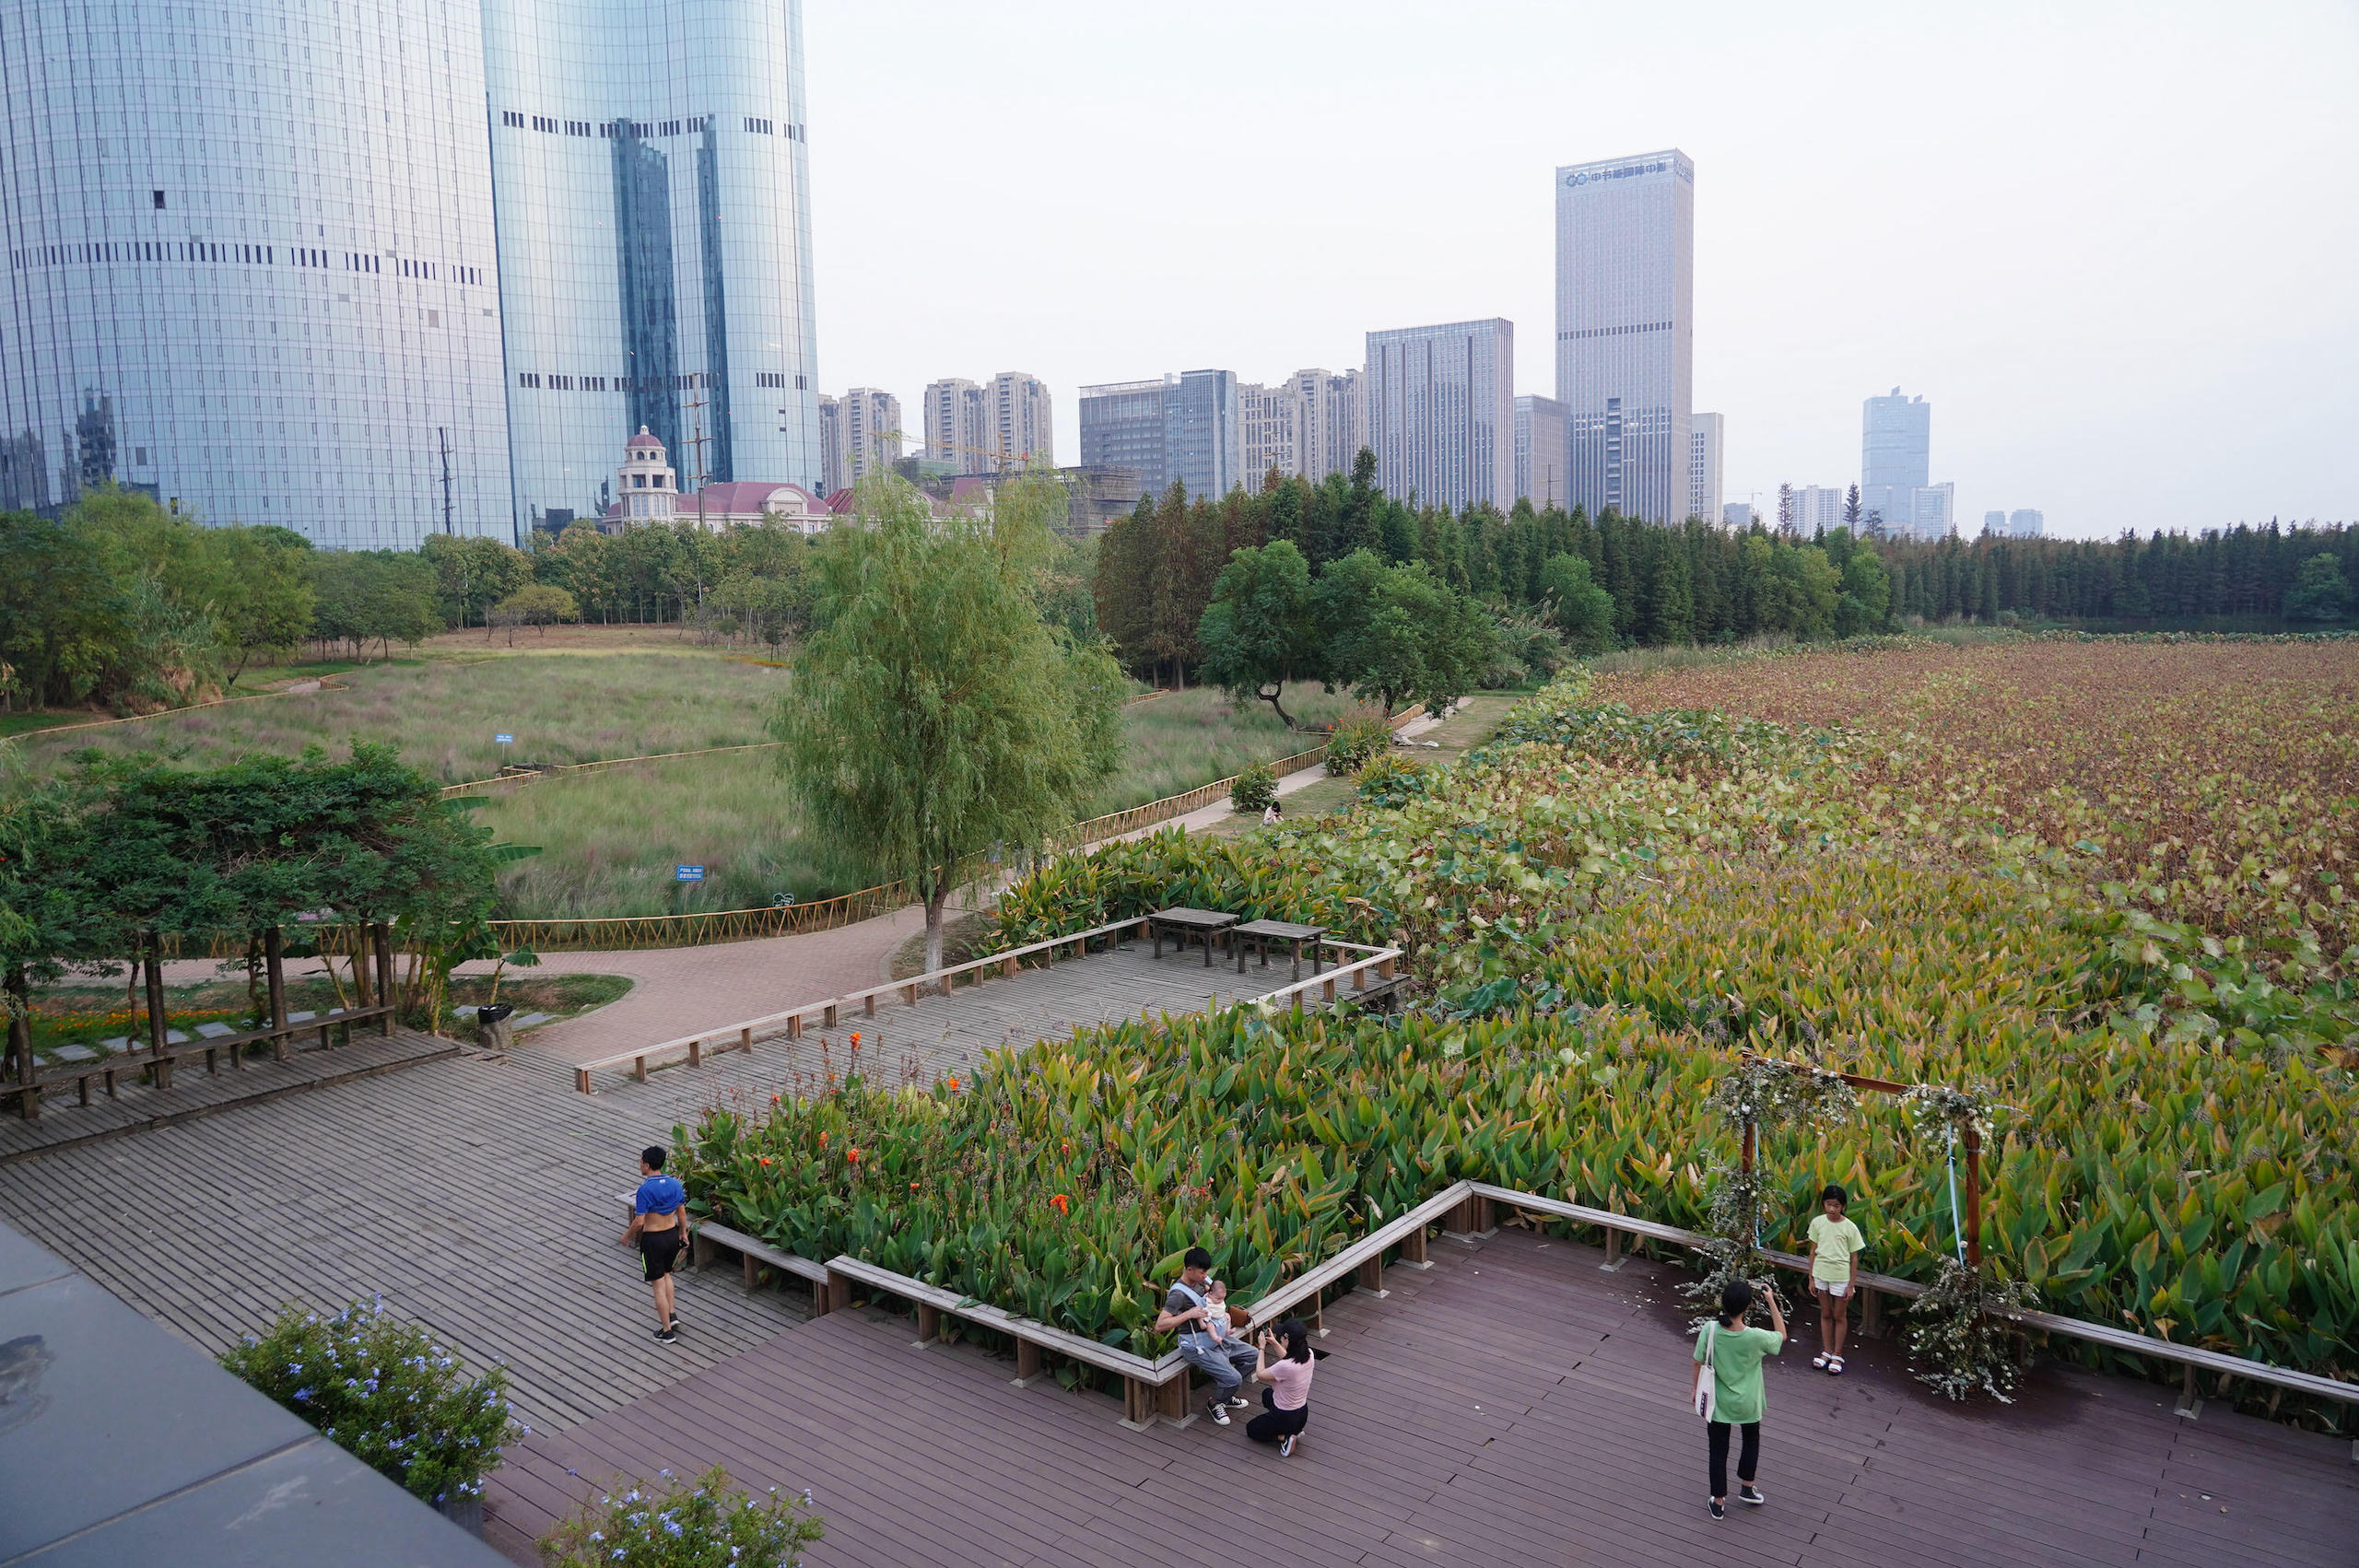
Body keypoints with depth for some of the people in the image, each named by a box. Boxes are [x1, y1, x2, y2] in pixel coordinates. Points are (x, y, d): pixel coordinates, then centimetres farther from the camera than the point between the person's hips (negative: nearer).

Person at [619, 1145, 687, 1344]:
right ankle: (672, 1314, 24)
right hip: (672, 1235, 6)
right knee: (666, 1274, 29)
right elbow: (682, 1213, 7)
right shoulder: (675, 1183, -2)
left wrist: (627, 1236, -1)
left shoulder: (645, 1189, -21)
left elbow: (639, 1221, -19)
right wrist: (683, 1233, 22)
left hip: (652, 1239, -6)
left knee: (658, 1284, 5)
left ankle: (667, 1331, 13)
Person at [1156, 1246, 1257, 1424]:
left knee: (1254, 1356, 12)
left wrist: (1223, 1313, 9)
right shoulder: (1178, 1294, -24)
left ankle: (1226, 1395, 24)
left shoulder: (1200, 1281, 3)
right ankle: (1215, 1404, 11)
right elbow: (1159, 1326, -31)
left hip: (1218, 1338, 9)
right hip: (1197, 1347, -9)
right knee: (1233, 1379, -20)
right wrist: (1189, 1314, -33)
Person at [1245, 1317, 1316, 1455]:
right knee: (1267, 1394, 34)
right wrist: (1274, 1343, 3)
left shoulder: (1285, 1367, -36)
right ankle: (1294, 1430, 17)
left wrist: (1262, 1348, -9)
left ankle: (1284, 1437, 1)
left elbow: (1260, 1375, -17)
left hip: (1285, 1417, -6)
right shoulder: (1309, 1355, -15)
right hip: (1303, 1414, 6)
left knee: (1251, 1429, 22)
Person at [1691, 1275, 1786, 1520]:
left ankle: (1719, 1502, 27)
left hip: (1717, 1402, 1)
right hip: (1747, 1403, 0)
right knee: (1751, 1441, 30)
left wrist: (1696, 1388, 9)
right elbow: (1782, 1335, -6)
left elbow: (1698, 1362, -10)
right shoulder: (1755, 1337, -28)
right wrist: (1772, 1301, -5)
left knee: (1718, 1450, 17)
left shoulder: (1709, 1330, -24)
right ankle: (1747, 1488, 44)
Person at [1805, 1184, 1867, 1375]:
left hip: (1841, 1277, -3)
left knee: (1839, 1316, 10)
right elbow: (1813, 1251, 3)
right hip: (1821, 1275, 3)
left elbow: (1854, 1258, -5)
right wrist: (1811, 1278, 4)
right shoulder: (1817, 1222, -5)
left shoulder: (1850, 1227, -12)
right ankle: (1826, 1352, 29)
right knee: (1825, 1314, 15)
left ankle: (1837, 1356, 24)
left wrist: (1851, 1285, -5)